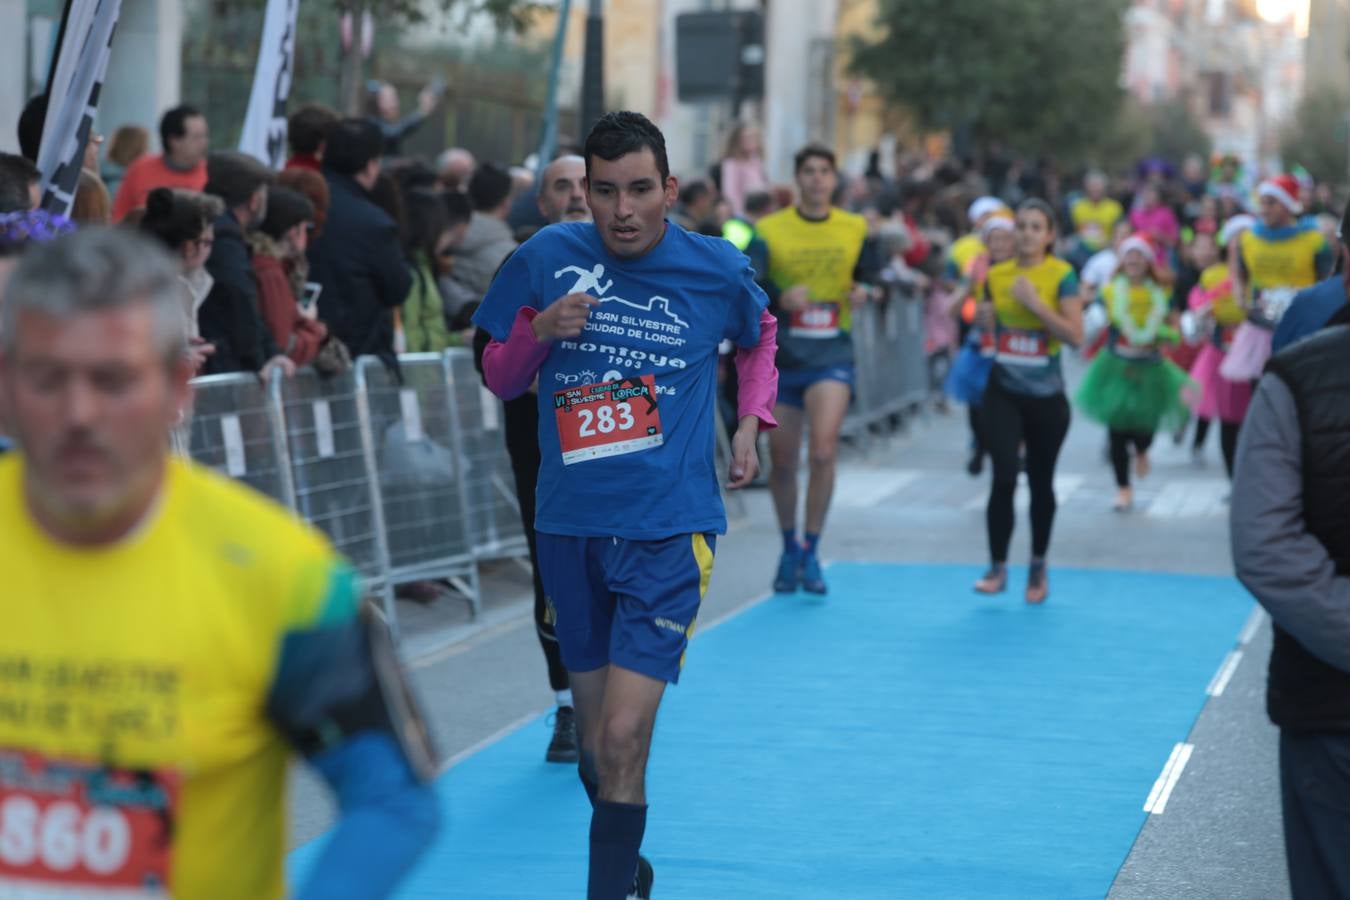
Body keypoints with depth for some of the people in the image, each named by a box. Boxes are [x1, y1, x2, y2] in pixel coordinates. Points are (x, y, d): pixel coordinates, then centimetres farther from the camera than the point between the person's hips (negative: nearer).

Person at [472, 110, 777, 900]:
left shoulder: (717, 269, -4)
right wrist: (538, 330, -12)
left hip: (668, 532, -3)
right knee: (597, 745, 13)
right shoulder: (547, 258, -3)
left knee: (623, 742, -15)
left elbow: (760, 335, 19)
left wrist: (752, 419, 4)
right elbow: (499, 379, 8)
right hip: (570, 528, 3)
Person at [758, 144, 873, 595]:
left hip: (831, 354, 0)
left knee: (823, 451, -19)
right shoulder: (768, 230, 0)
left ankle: (811, 552, -5)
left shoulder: (856, 229, 6)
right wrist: (778, 298, -20)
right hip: (781, 355, 0)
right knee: (782, 460, 6)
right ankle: (790, 548, 27)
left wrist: (865, 292, -5)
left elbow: (869, 280, 18)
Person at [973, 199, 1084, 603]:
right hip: (1003, 392, 2)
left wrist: (1034, 303, -19)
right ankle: (997, 568, -1)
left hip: (1046, 396, -2)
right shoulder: (996, 275, 5)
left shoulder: (1061, 275, -6)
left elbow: (1075, 335, -13)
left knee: (1041, 482, 9)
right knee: (1004, 478, -10)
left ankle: (1038, 568, 25)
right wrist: (981, 315, -8)